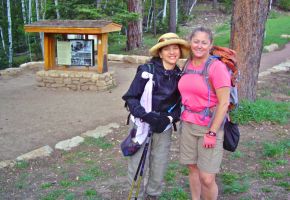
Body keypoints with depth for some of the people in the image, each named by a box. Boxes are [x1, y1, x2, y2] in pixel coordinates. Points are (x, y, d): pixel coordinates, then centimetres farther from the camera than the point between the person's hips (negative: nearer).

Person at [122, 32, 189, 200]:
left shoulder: (179, 76, 1)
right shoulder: (147, 70, -12)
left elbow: (179, 104, 6)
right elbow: (131, 97, -11)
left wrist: (169, 118, -12)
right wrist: (147, 116, -22)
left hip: (164, 128, 4)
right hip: (142, 125, -4)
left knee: (159, 167, 12)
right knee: (138, 167, 2)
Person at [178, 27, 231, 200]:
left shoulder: (217, 67, -14)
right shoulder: (188, 65, 6)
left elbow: (224, 103, -15)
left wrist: (212, 133, -17)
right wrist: (184, 119, 13)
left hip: (210, 126, -6)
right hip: (188, 124, 6)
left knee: (207, 178, -5)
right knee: (192, 168, 15)